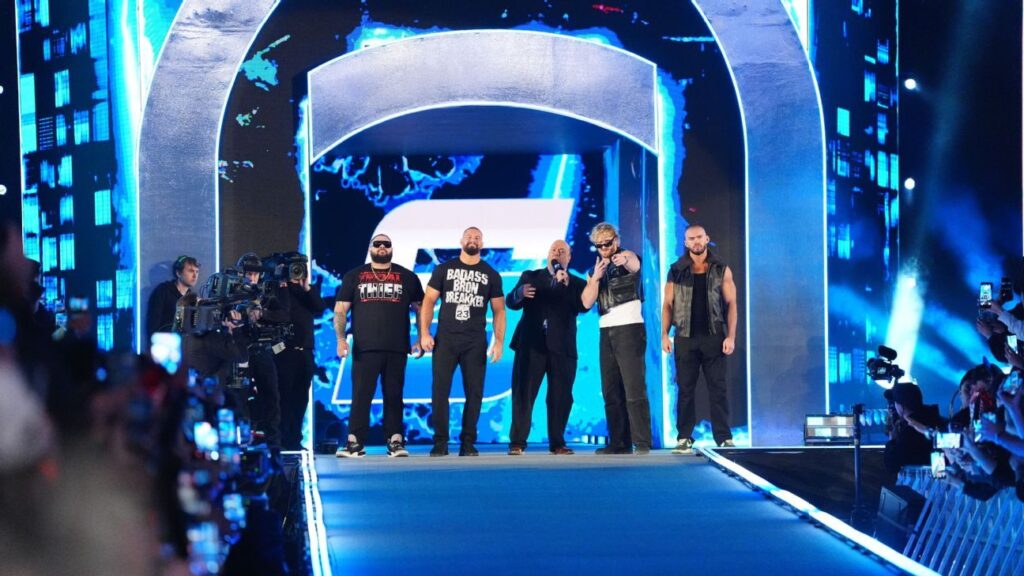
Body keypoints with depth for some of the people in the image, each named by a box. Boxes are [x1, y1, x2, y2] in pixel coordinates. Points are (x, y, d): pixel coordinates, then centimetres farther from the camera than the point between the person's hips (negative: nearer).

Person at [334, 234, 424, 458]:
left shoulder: (407, 277, 12)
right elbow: (340, 310, 8)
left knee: (394, 396, 2)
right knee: (360, 396, -4)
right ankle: (355, 443, -4)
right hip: (364, 348, 0)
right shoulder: (354, 276, 11)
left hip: (396, 350, 0)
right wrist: (341, 338, -4)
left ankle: (395, 442, 4)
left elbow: (420, 309, 13)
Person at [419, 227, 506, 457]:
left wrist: (499, 341, -3)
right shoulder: (444, 269, 7)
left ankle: (468, 442, 7)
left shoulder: (491, 275, 8)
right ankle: (440, 442, 1)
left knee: (474, 392, 0)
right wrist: (424, 333, -6)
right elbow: (429, 301, 4)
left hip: (475, 342, 1)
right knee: (439, 390, -5)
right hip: (445, 339, -1)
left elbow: (499, 310, 7)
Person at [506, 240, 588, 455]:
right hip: (531, 344, 0)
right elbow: (511, 302, 3)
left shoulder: (576, 283, 11)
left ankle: (557, 443, 7)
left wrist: (566, 284, -17)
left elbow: (583, 306, -6)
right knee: (523, 394, -5)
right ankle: (517, 443, -5)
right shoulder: (530, 276, 13)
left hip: (561, 347, 0)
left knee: (560, 398, -1)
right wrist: (521, 293, -19)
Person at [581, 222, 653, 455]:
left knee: (634, 389, -11)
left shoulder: (626, 256, -2)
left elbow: (635, 264, -29)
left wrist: (625, 260, -53)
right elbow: (587, 302, 5)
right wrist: (595, 277, -12)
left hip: (629, 328, -7)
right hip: (607, 331, 7)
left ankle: (642, 442, -13)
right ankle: (619, 442, 9)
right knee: (611, 391, 5)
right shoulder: (597, 268, 15)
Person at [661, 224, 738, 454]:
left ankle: (724, 437, -1)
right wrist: (665, 334, -3)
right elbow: (668, 304, 7)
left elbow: (731, 304, 3)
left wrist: (731, 336, -6)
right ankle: (684, 438, 5)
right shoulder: (677, 271, 7)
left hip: (714, 337, -1)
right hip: (685, 338, 1)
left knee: (718, 389, -2)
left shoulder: (721, 270, 5)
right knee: (685, 389, 2)